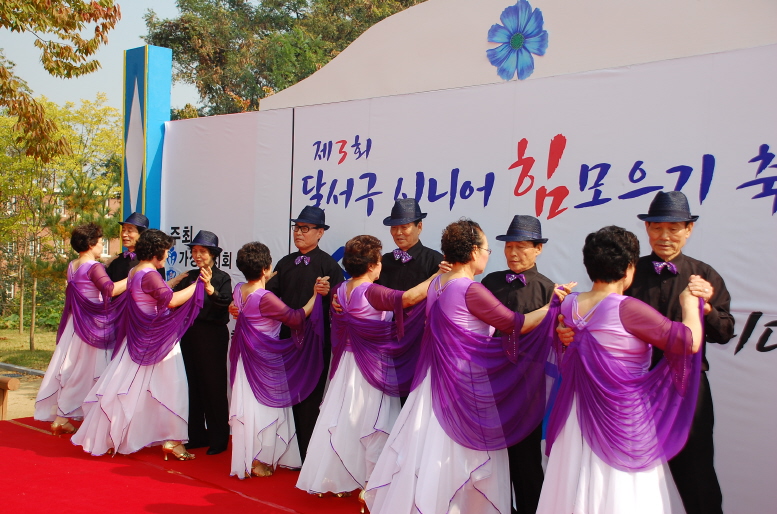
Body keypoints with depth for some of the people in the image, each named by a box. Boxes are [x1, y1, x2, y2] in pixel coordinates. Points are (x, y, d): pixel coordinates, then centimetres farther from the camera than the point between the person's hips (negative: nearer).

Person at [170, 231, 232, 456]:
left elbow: (226, 303, -23)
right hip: (190, 334, 6)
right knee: (194, 385, 13)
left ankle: (219, 439, 10)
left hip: (213, 336, -6)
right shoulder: (189, 276, 11)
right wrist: (176, 282, -8)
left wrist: (210, 290, -38)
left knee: (214, 387, -1)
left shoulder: (222, 277, -5)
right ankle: (197, 435, 24)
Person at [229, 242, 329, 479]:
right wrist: (316, 295, -11)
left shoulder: (239, 290, -3)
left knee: (248, 406, 16)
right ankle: (257, 462, 16)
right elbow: (296, 318, -18)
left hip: (246, 357, 8)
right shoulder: (266, 298, -25)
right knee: (265, 408, 6)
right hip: (265, 361, -8)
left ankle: (245, 458, 27)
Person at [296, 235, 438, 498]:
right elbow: (410, 297, -32)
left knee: (342, 421, 15)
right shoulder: (371, 292, -20)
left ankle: (333, 478, 27)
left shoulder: (340, 290, 3)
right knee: (371, 428, 4)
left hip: (346, 365, 7)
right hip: (373, 369, -7)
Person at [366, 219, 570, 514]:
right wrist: (555, 305, -6)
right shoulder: (471, 290, -20)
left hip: (437, 377, 8)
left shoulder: (436, 284, 4)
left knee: (432, 448, 16)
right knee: (460, 456, 6)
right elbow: (515, 325, -15)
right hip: (467, 383, -8)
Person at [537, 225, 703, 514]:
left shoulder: (568, 304, -2)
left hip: (578, 415, 6)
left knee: (577, 488, 16)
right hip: (624, 422, -6)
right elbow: (690, 341, -17)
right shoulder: (627, 309, -21)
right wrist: (690, 304, -1)